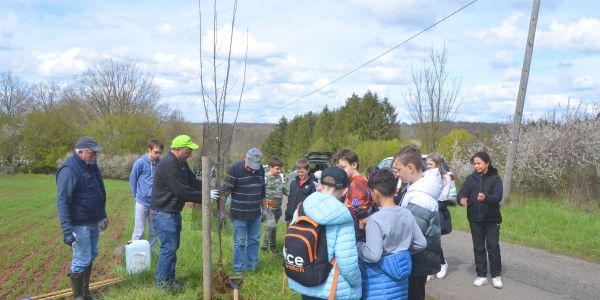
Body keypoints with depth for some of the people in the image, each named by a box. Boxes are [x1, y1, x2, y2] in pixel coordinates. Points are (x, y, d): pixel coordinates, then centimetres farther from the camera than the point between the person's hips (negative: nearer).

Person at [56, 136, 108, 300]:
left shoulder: (91, 166, 8)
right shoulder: (69, 170, -20)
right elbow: (62, 202, -23)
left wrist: (103, 215, 22)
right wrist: (67, 230, -26)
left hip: (93, 222, 9)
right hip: (80, 225, -9)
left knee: (91, 257, 16)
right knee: (81, 260, -2)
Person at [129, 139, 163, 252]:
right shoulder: (140, 163, -11)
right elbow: (133, 180, -1)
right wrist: (137, 196, 4)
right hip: (142, 202, -3)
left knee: (154, 231, 14)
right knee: (139, 232, 3)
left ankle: (152, 252, 28)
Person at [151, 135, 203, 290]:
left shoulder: (181, 163, 8)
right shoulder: (168, 164, -24)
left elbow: (193, 181, 9)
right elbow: (182, 190, -27)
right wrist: (204, 197, -20)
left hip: (173, 212, 10)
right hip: (164, 213, -10)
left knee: (173, 246, 16)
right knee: (169, 247, -3)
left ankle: (169, 278, 28)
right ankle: (162, 282, 10)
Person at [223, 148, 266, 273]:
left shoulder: (260, 169, 3)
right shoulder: (235, 169, -15)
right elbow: (226, 190, -14)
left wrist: (264, 209, 16)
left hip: (255, 213, 5)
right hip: (239, 214, -5)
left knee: (254, 240, 13)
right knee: (239, 242, 4)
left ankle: (252, 265, 25)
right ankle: (239, 269, 15)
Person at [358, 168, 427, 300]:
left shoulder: (376, 219, -22)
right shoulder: (407, 213, -2)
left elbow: (372, 255, -25)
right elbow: (421, 244, 5)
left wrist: (357, 246, -8)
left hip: (379, 279, -6)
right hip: (400, 274, 6)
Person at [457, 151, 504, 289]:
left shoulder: (495, 178, -6)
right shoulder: (470, 178, 2)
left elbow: (498, 196, -19)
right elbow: (462, 193, -6)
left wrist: (486, 197, -41)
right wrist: (461, 199, -30)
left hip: (492, 219, -3)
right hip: (475, 219, 3)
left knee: (493, 246, 1)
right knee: (478, 247, 9)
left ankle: (496, 275, 17)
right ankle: (481, 275, 19)